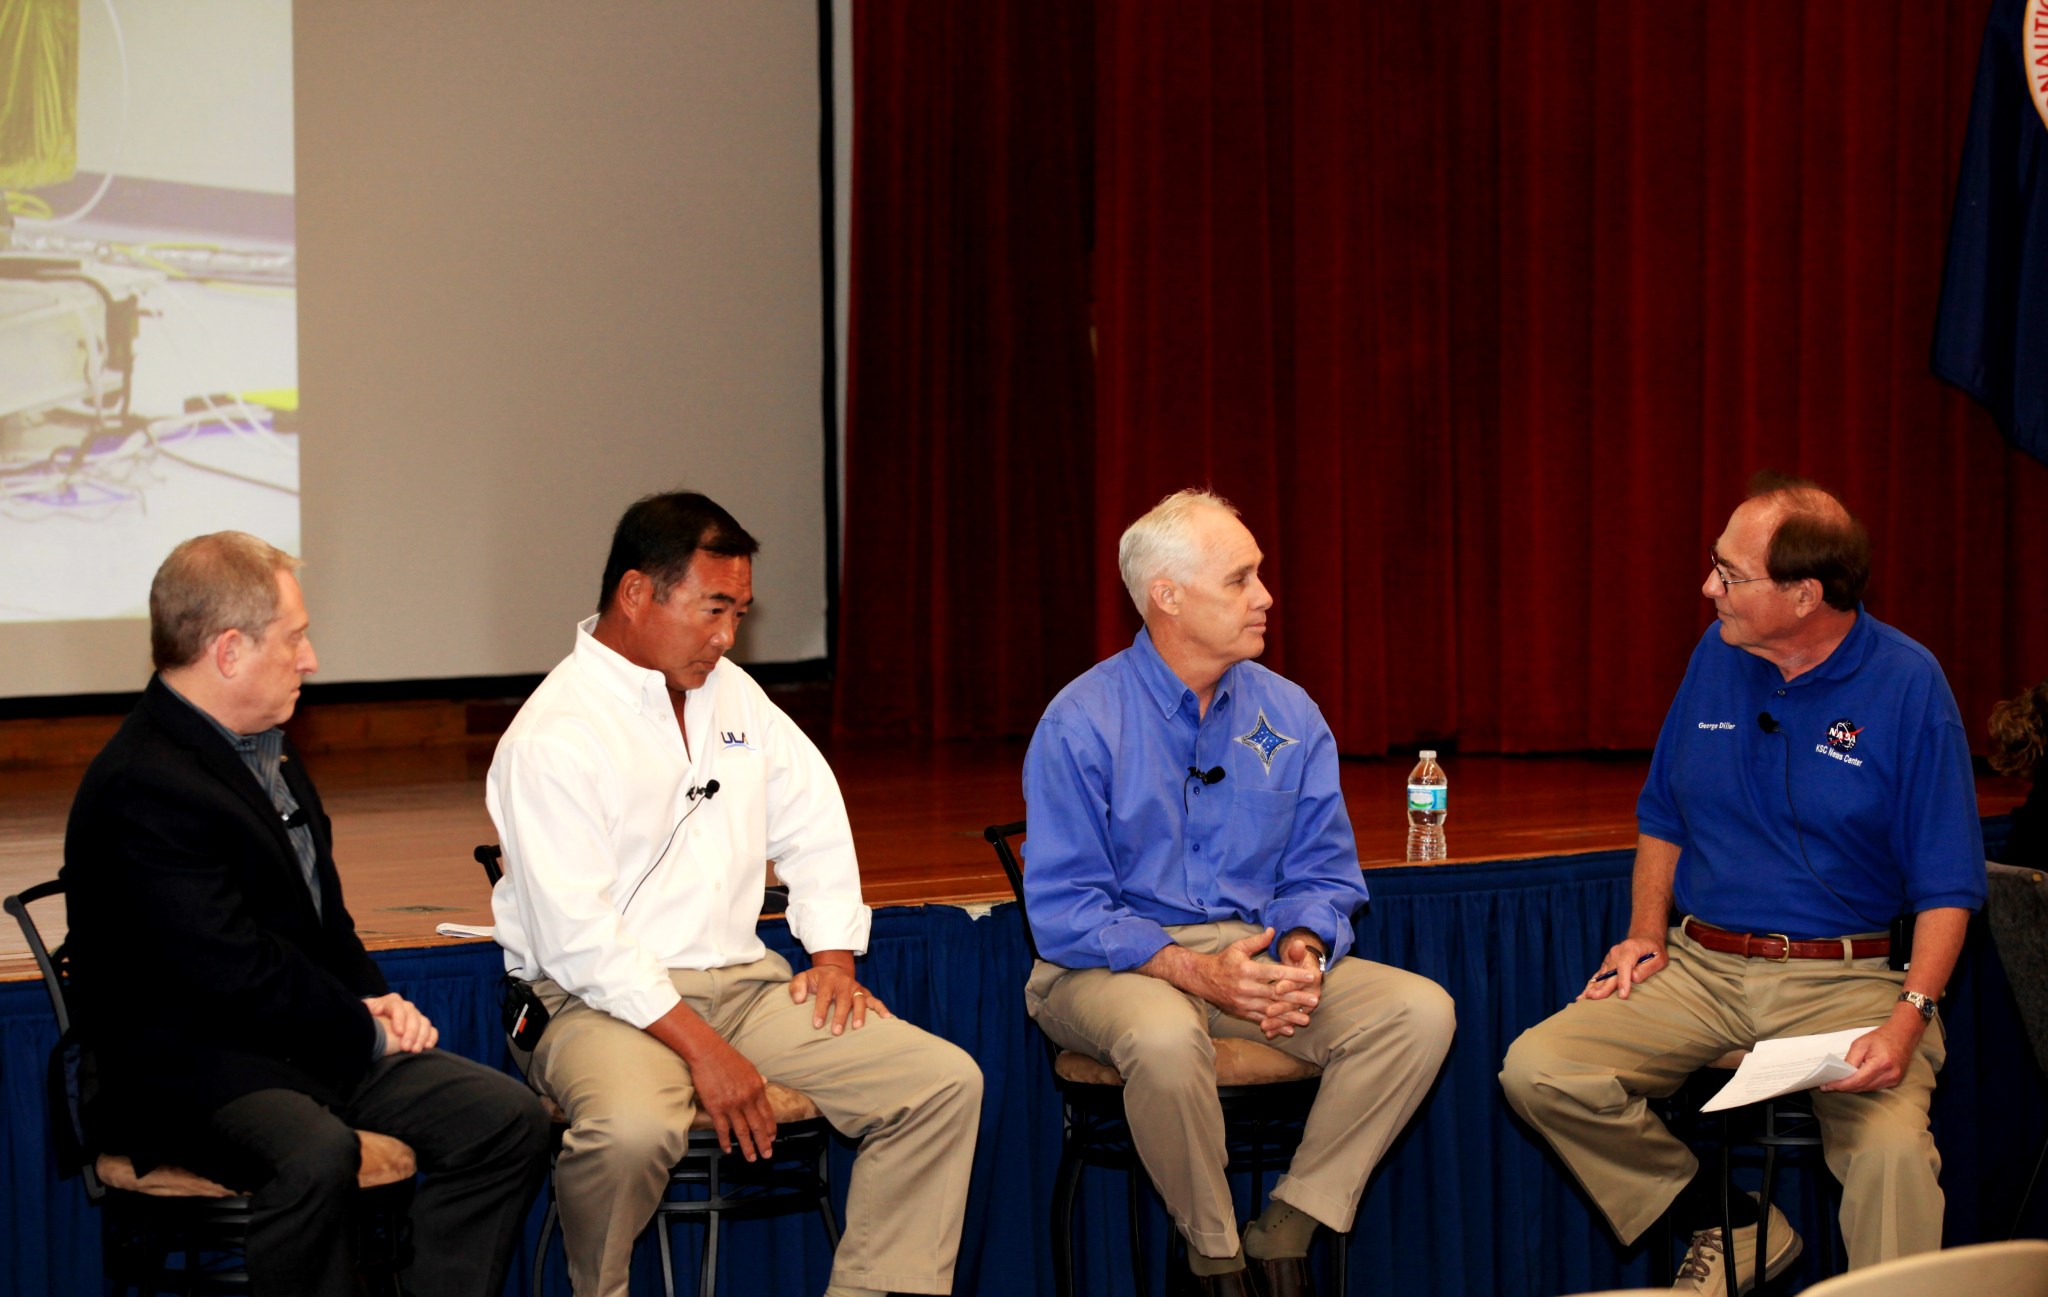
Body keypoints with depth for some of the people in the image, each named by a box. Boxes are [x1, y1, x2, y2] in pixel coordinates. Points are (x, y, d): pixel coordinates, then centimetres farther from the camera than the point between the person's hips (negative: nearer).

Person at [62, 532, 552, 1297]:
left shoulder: (265, 748, 14)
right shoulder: (143, 787, -19)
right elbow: (236, 973, -23)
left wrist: (372, 997, 5)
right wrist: (366, 1033, -11)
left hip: (310, 1036, 10)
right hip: (187, 1067, -10)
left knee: (507, 1118, -5)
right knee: (315, 1154, -38)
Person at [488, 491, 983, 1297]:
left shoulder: (731, 694, 13)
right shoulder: (553, 739, -12)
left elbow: (814, 817, 24)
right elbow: (579, 938, -18)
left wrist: (833, 954, 10)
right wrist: (702, 1048, -22)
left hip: (743, 982, 7)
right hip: (605, 1002, -7)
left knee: (944, 1081, -9)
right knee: (632, 1130, -39)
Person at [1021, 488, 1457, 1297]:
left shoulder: (1288, 716, 6)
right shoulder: (1082, 725, -9)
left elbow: (1322, 873, 10)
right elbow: (1063, 911, -13)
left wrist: (1303, 952, -14)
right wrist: (1195, 971, -24)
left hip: (1255, 951, 5)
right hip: (1114, 967, -5)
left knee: (1420, 1012, -17)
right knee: (1166, 1039, -39)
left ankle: (1285, 1231, -12)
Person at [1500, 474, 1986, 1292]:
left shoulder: (1907, 685, -7)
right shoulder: (1718, 655, 7)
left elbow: (1947, 885, -7)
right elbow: (1662, 816, 21)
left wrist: (1910, 1016, -21)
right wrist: (1646, 932, 5)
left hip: (1842, 981, -5)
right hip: (1700, 970, 5)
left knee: (1894, 1149, -34)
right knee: (1537, 1071, -16)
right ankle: (1732, 1226, 2)